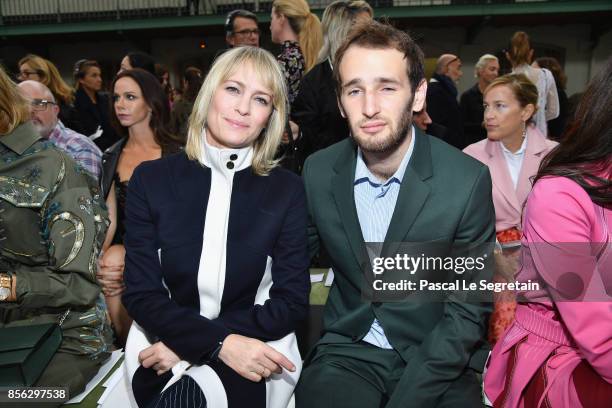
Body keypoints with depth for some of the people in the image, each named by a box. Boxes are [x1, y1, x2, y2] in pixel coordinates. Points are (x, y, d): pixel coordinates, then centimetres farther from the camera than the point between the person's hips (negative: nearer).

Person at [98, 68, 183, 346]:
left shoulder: (176, 154, -7)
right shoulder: (111, 158, 7)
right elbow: (109, 220, 1)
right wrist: (98, 263, -16)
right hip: (120, 260, 4)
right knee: (125, 340, -3)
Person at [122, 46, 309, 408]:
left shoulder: (287, 190, -3)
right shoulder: (151, 179, -1)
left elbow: (292, 302, -5)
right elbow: (142, 294, -4)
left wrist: (187, 344, -14)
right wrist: (220, 342, -20)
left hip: (256, 349, -1)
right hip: (164, 354, 1)